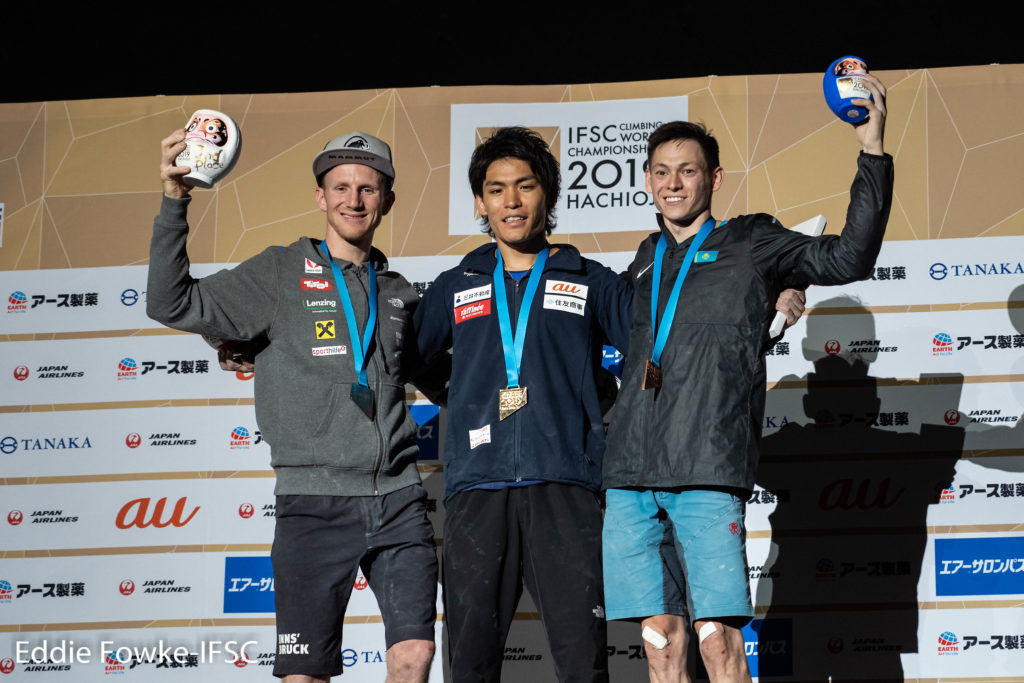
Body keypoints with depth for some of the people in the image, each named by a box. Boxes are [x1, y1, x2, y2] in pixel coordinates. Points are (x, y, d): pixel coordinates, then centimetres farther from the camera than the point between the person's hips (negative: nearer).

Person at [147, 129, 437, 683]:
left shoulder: (398, 293, 16)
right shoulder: (280, 274, 3)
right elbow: (173, 305, -5)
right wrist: (174, 202, -11)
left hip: (398, 498, 4)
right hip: (315, 499, -3)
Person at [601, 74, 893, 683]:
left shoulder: (750, 244, 9)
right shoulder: (647, 260, 23)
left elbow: (849, 257, -4)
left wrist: (873, 152, -10)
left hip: (708, 471, -4)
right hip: (631, 472, 4)